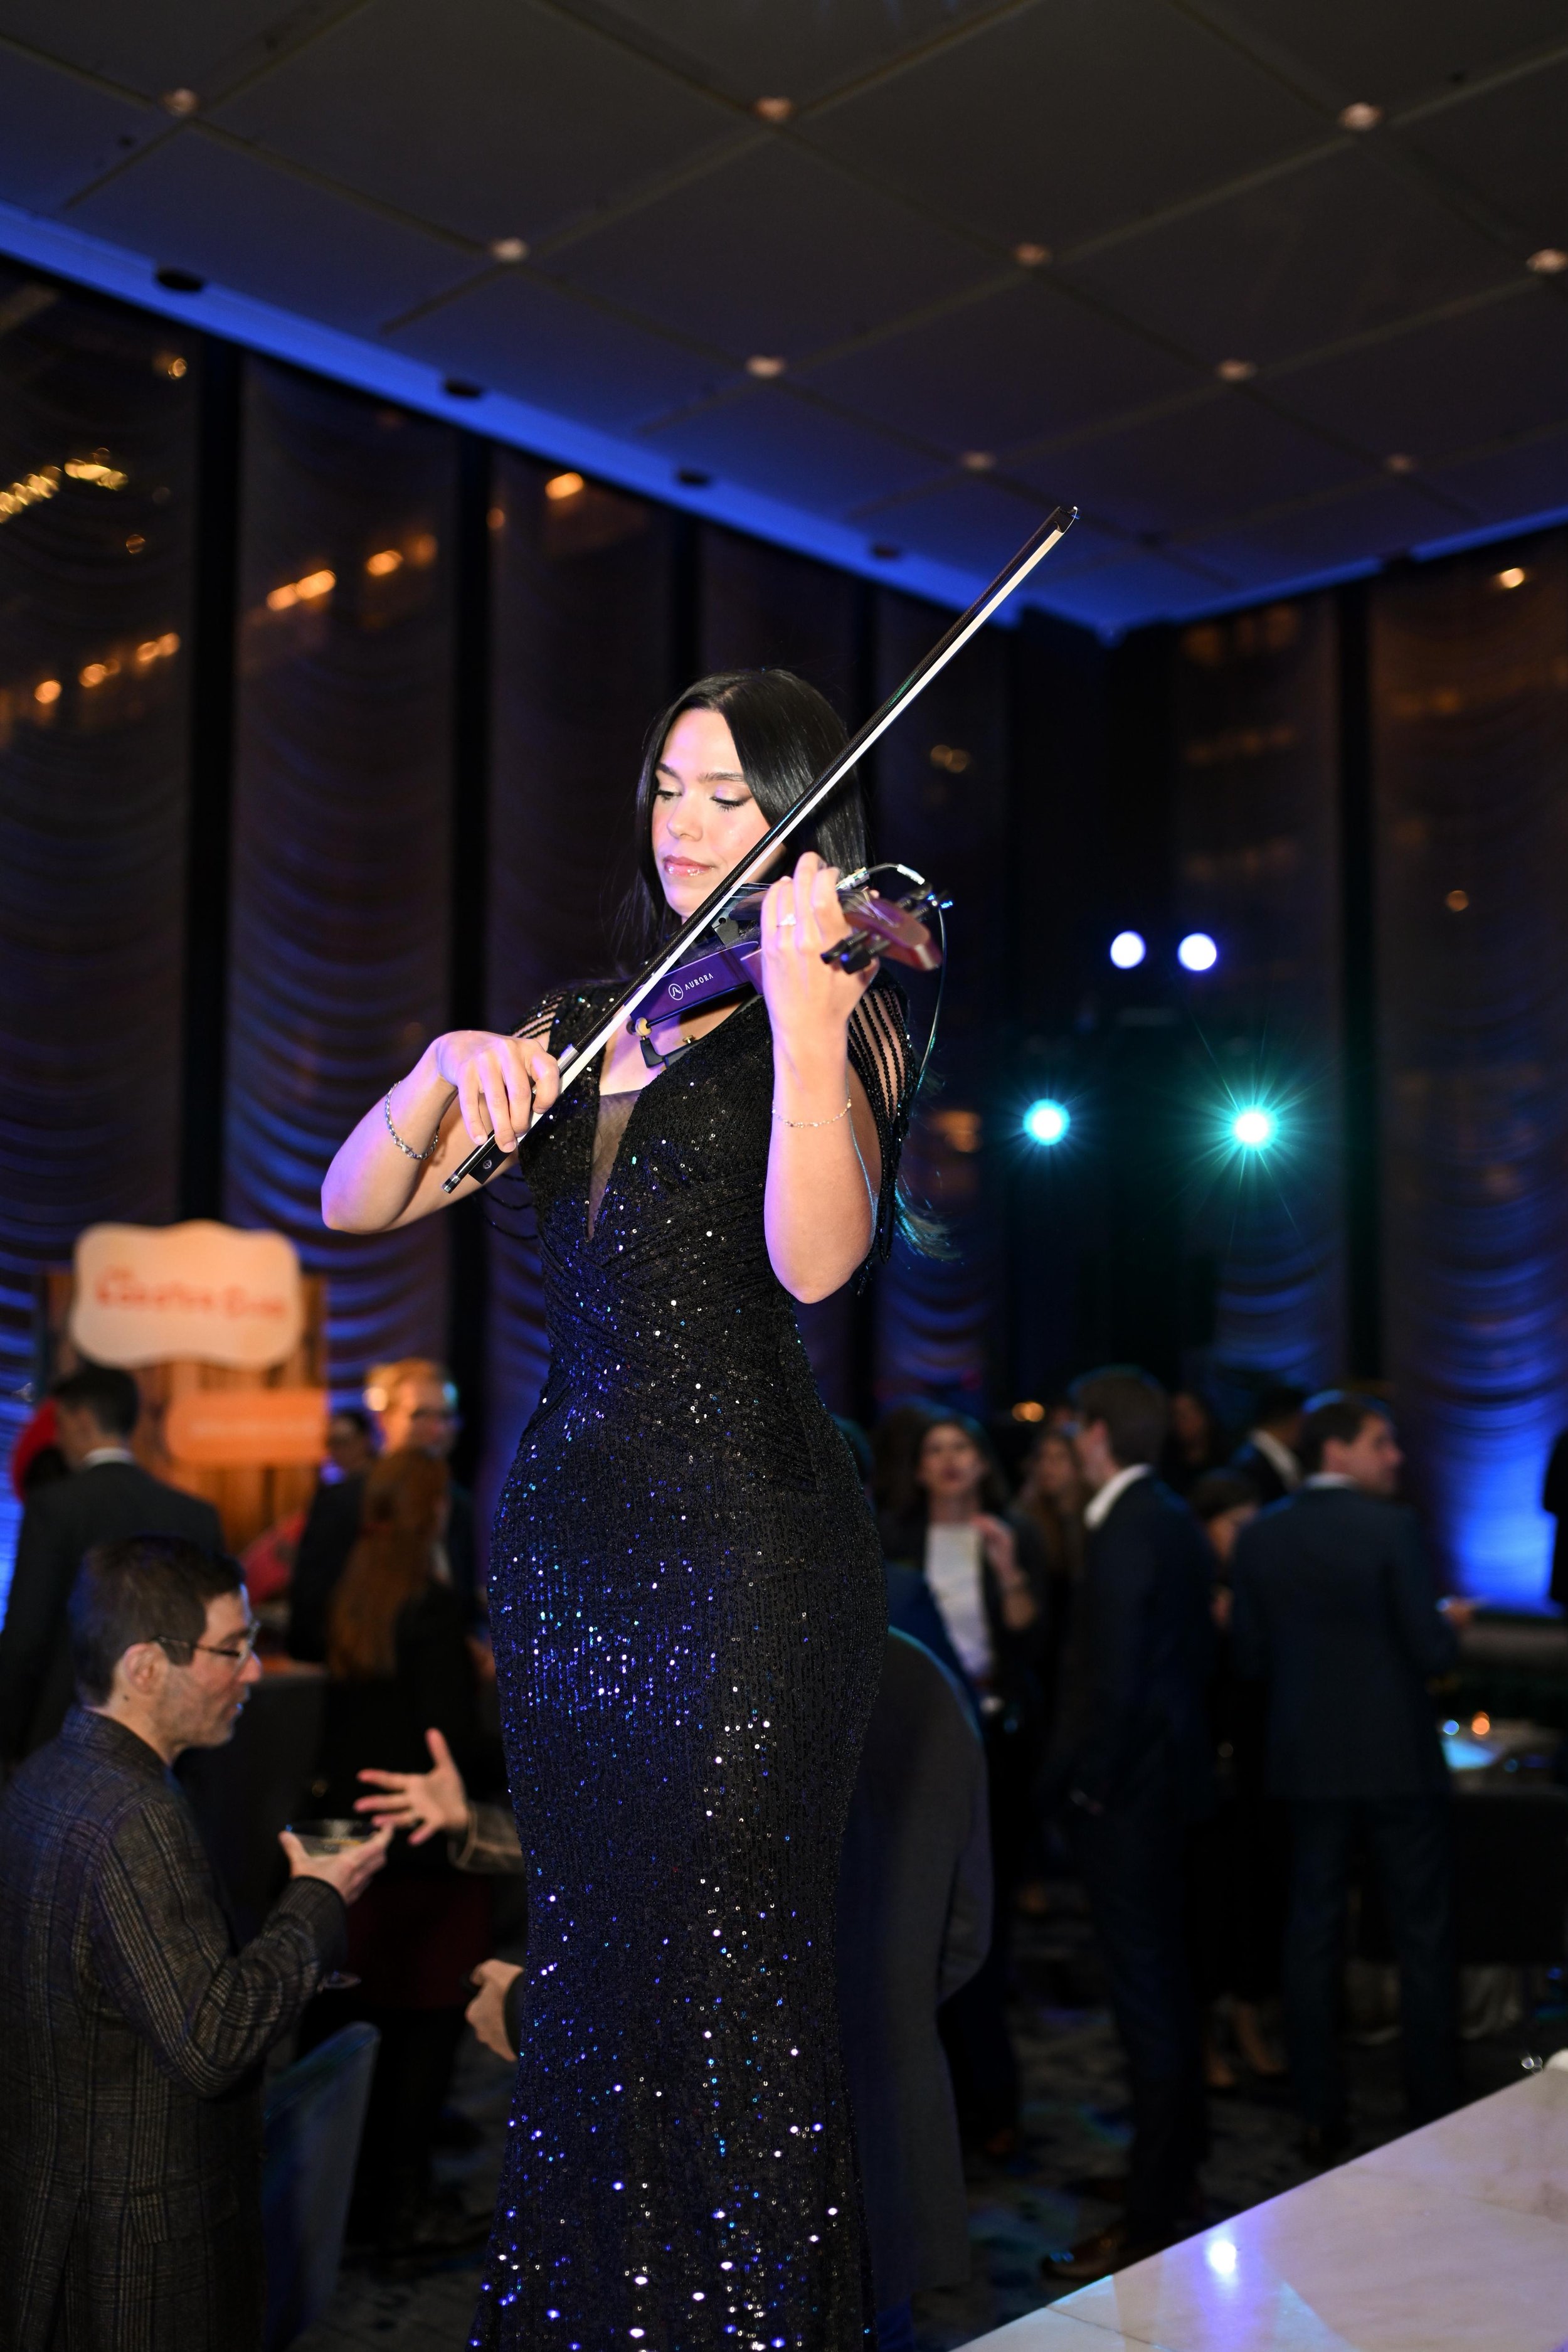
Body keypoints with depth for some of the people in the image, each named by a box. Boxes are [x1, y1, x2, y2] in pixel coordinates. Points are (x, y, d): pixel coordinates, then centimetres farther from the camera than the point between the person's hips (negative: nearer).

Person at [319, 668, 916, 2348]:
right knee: (581, 1955, 14)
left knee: (724, 1970, -1)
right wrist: (448, 1069, -11)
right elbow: (354, 1206, 7)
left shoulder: (840, 1019, -1)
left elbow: (815, 1260, -20)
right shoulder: (581, 1026, 14)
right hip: (562, 1532, 6)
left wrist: (802, 1008, -28)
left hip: (750, 1537, -5)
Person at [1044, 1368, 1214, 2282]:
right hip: (1173, 1774, 10)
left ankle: (1152, 2222, 6)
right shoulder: (1177, 1521, 9)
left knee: (1147, 1996, -3)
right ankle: (1181, 2178, 33)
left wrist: (1092, 1780, -12)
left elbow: (1114, 1678, -24)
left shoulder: (1126, 1533, -20)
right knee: (1168, 1981, 20)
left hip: (1126, 1794, -10)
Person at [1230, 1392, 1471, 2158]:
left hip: (1307, 1760, 4)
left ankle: (1321, 2117, 17)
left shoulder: (1259, 1538, -1)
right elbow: (1432, 1654, -15)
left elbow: (1249, 1657, 3)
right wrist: (1449, 1622, 6)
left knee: (1312, 1935, 11)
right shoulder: (1391, 1528, -14)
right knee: (1424, 1937, 9)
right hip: (1397, 1757, -4)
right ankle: (1435, 2113, 15)